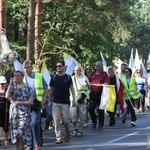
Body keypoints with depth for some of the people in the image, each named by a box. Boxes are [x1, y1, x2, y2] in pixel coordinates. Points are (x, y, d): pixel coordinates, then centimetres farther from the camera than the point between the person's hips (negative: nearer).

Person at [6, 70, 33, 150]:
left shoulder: (28, 88, 1)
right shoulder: (13, 87, 10)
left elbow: (30, 102, -4)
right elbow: (7, 96, -7)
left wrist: (19, 102, -12)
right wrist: (10, 85, -9)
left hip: (24, 113, -3)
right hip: (13, 113, 4)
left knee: (21, 132, -12)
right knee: (15, 133, 2)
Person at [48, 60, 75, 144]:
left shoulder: (68, 77, 0)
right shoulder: (54, 77, 6)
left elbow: (72, 88, 1)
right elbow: (51, 89, 10)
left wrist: (73, 99, -7)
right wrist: (50, 101, 8)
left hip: (65, 102, -2)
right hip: (56, 102, 2)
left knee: (66, 120, 2)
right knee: (56, 121, -5)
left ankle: (67, 135, 25)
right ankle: (59, 138, -4)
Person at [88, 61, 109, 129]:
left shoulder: (104, 74, 1)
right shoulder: (92, 74, 14)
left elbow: (106, 83, -10)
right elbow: (90, 82, 27)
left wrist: (100, 84, -26)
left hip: (101, 93, -4)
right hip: (93, 93, 4)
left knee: (100, 110, 1)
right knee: (90, 108, -3)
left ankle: (101, 124, 11)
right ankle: (94, 122, 16)